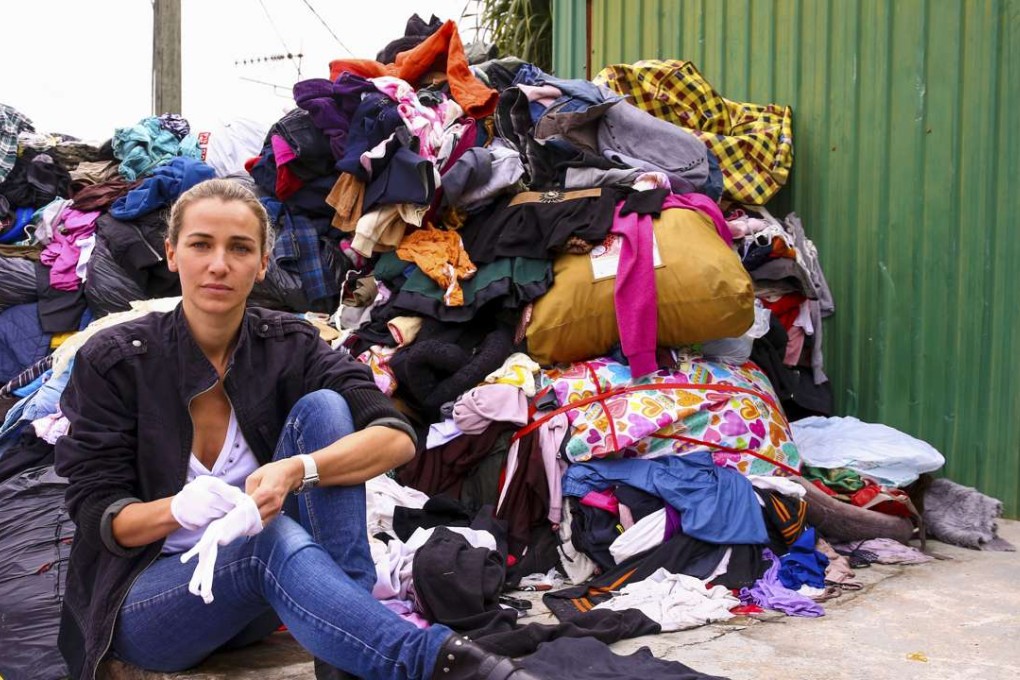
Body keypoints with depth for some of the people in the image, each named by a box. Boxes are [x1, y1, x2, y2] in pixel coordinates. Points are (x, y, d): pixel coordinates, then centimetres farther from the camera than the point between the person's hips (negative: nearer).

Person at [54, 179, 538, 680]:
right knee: (270, 539, -37)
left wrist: (297, 470, -38)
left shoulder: (289, 346, -6)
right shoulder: (111, 361, -11)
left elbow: (398, 438, -18)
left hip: (253, 603, 3)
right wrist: (181, 507, -35)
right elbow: (96, 517, -12)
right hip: (139, 601, -3)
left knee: (320, 409, -20)